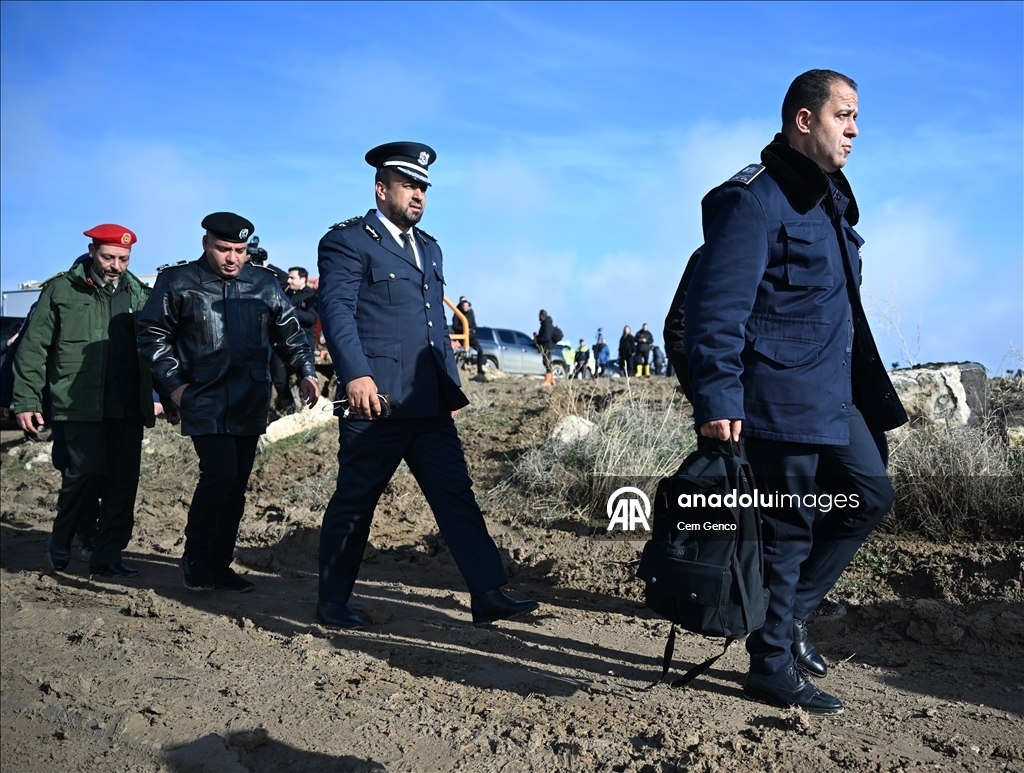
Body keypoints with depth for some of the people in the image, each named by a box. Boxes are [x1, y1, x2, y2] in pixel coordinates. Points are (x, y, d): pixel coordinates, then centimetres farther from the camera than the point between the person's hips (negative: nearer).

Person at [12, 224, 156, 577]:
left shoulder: (139, 295, 12)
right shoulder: (61, 290, 3)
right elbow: (33, 348, 3)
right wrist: (26, 401, -2)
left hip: (128, 406, 4)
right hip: (81, 405, -4)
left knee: (124, 482, 2)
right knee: (88, 472, -12)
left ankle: (106, 556, 14)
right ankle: (60, 541, 14)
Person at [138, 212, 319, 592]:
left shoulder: (263, 283, 9)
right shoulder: (177, 281, 0)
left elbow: (290, 331, 14)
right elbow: (152, 334, 5)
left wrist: (305, 372, 0)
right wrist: (173, 383, -4)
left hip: (250, 402, 4)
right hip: (205, 400, -4)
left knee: (236, 485, 6)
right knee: (220, 473, -17)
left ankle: (219, 566, 18)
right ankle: (195, 559, 2)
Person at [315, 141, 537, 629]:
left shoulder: (428, 247, 22)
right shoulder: (347, 242, -3)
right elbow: (336, 311, -15)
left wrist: (452, 387, 20)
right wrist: (356, 376, -28)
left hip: (429, 405, 7)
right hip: (378, 401, -7)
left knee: (456, 496, 4)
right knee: (354, 504, 3)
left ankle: (488, 596, 7)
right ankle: (332, 604, 17)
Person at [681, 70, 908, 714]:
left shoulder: (828, 197, 17)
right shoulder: (754, 199, -14)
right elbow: (717, 307, -21)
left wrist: (872, 393, 24)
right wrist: (718, 399, -27)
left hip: (833, 397, 10)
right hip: (779, 400, -10)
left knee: (870, 495, 14)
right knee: (787, 529, -1)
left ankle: (791, 611, 27)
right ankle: (773, 667, 14)